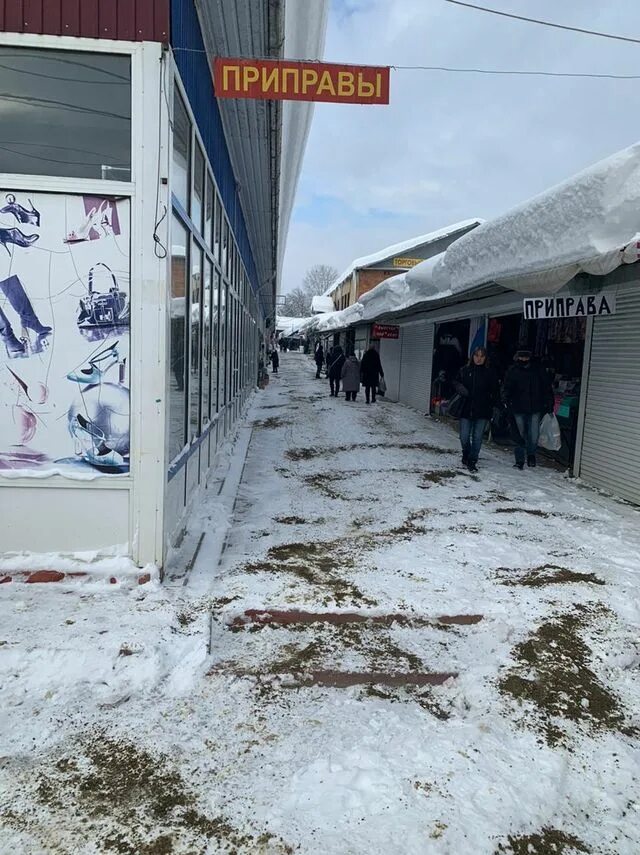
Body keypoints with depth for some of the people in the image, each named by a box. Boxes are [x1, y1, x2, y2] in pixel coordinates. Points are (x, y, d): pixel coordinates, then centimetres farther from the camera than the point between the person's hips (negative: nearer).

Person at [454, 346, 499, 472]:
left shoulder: (490, 373, 1)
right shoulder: (464, 370, 4)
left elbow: (495, 392, 5)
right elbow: (456, 383, 12)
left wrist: (492, 404, -6)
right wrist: (460, 389, -9)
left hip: (482, 411, -1)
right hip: (466, 409, 1)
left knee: (477, 437, 3)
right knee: (464, 437, 2)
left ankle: (472, 461, 14)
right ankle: (466, 455, 29)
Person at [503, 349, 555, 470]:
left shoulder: (539, 370, 2)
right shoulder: (513, 371, 1)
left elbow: (547, 388, 8)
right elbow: (507, 388, 0)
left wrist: (550, 405, 4)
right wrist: (506, 400, -19)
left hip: (535, 410, 0)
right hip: (519, 410, 0)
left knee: (534, 436, -3)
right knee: (521, 436, 6)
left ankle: (531, 454, 25)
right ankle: (519, 461, 16)